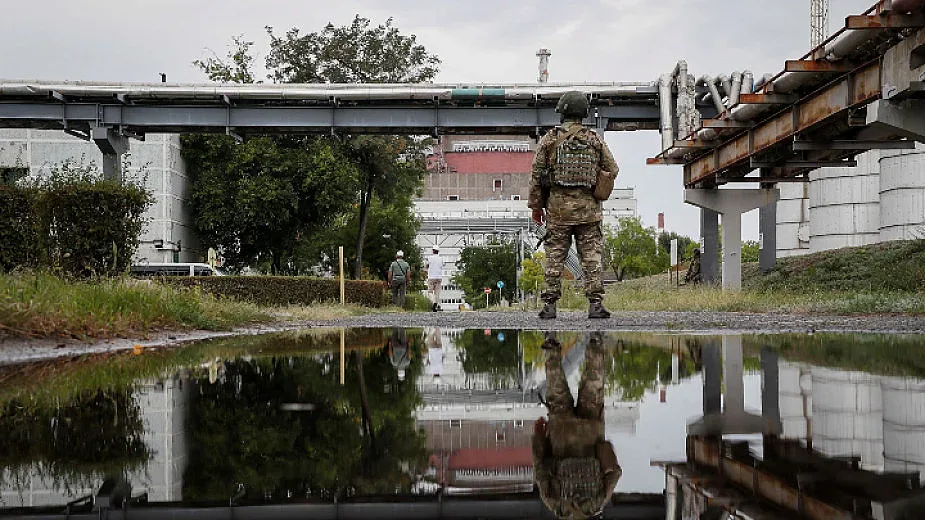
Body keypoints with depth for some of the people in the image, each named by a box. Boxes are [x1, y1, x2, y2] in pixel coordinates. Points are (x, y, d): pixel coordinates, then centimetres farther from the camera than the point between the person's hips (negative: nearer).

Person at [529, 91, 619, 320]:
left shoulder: (550, 139, 0)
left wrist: (536, 206, 7)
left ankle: (550, 305, 3)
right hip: (588, 208, 1)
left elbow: (536, 174, 0)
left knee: (555, 257, 4)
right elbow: (612, 170, 7)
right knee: (591, 257, 3)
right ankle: (595, 304, -2)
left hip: (558, 206, 0)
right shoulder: (595, 139, 4)